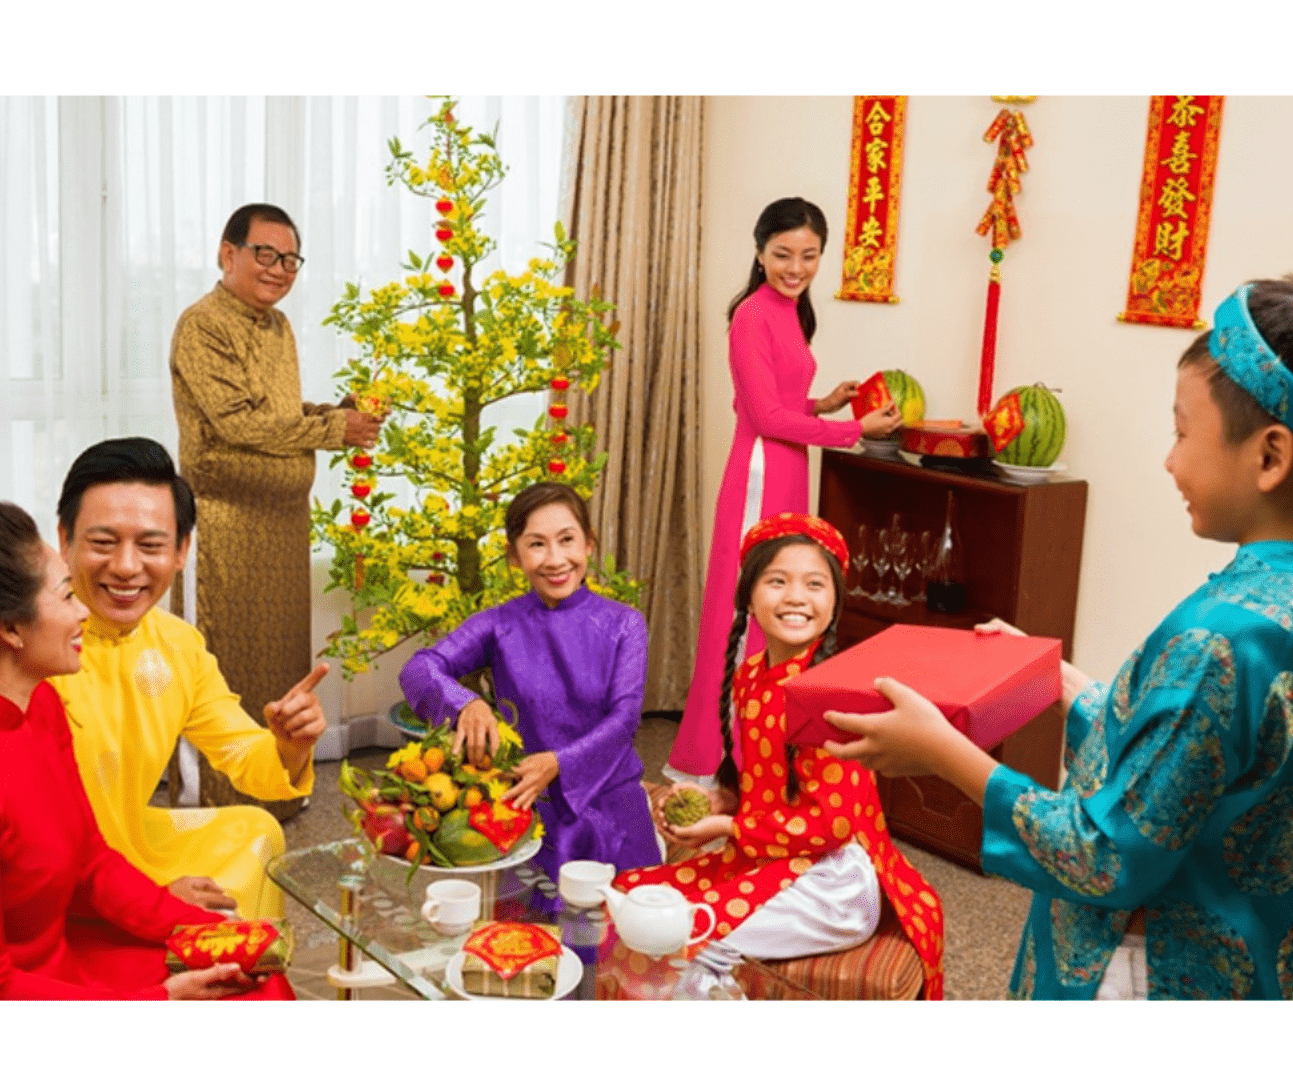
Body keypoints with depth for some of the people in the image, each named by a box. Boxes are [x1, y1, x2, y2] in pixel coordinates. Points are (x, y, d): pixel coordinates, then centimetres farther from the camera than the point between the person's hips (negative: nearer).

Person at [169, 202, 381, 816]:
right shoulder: (202, 326, -12)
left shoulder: (278, 327, 15)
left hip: (287, 516, 8)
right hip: (231, 522, -8)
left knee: (283, 655, 14)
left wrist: (339, 413, 3)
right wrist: (336, 429, -13)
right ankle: (231, 806, 11)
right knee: (237, 666, -1)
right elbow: (240, 421, -20)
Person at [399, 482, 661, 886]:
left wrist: (558, 763, -28)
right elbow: (418, 669, -13)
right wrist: (465, 704, -35)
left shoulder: (622, 624, -3)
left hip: (609, 808, 0)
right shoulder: (499, 625, -3)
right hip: (529, 806, 0)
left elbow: (624, 715, -11)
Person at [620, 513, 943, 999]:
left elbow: (834, 821, -20)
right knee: (629, 891, 5)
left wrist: (727, 828, -16)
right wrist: (717, 801, -2)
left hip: (829, 880, -8)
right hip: (761, 857, 8)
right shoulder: (748, 676, 4)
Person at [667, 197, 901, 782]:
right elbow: (767, 416, -15)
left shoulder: (790, 312, 15)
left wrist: (824, 403, 6)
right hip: (760, 475, -9)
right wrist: (856, 430, -10)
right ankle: (702, 761, 3)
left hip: (788, 476, 9)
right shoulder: (753, 316, -12)